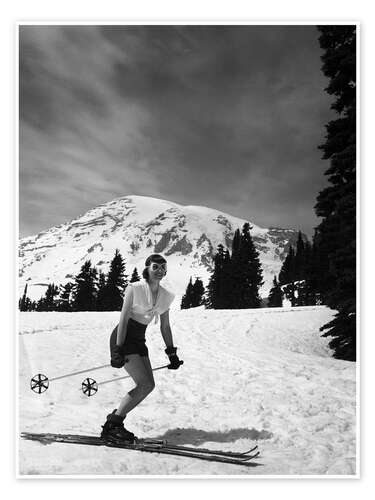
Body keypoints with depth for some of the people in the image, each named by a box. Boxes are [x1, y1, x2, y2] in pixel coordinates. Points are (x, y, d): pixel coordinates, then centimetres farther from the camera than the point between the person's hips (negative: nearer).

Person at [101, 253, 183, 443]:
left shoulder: (166, 296, 5)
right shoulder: (134, 289, -13)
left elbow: (165, 326, 12)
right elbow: (123, 320, -15)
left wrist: (171, 353, 11)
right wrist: (118, 350, -19)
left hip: (139, 341, 7)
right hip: (123, 338, -7)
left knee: (148, 385, -1)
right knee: (145, 384, -15)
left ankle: (115, 420, 13)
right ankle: (111, 426, -3)